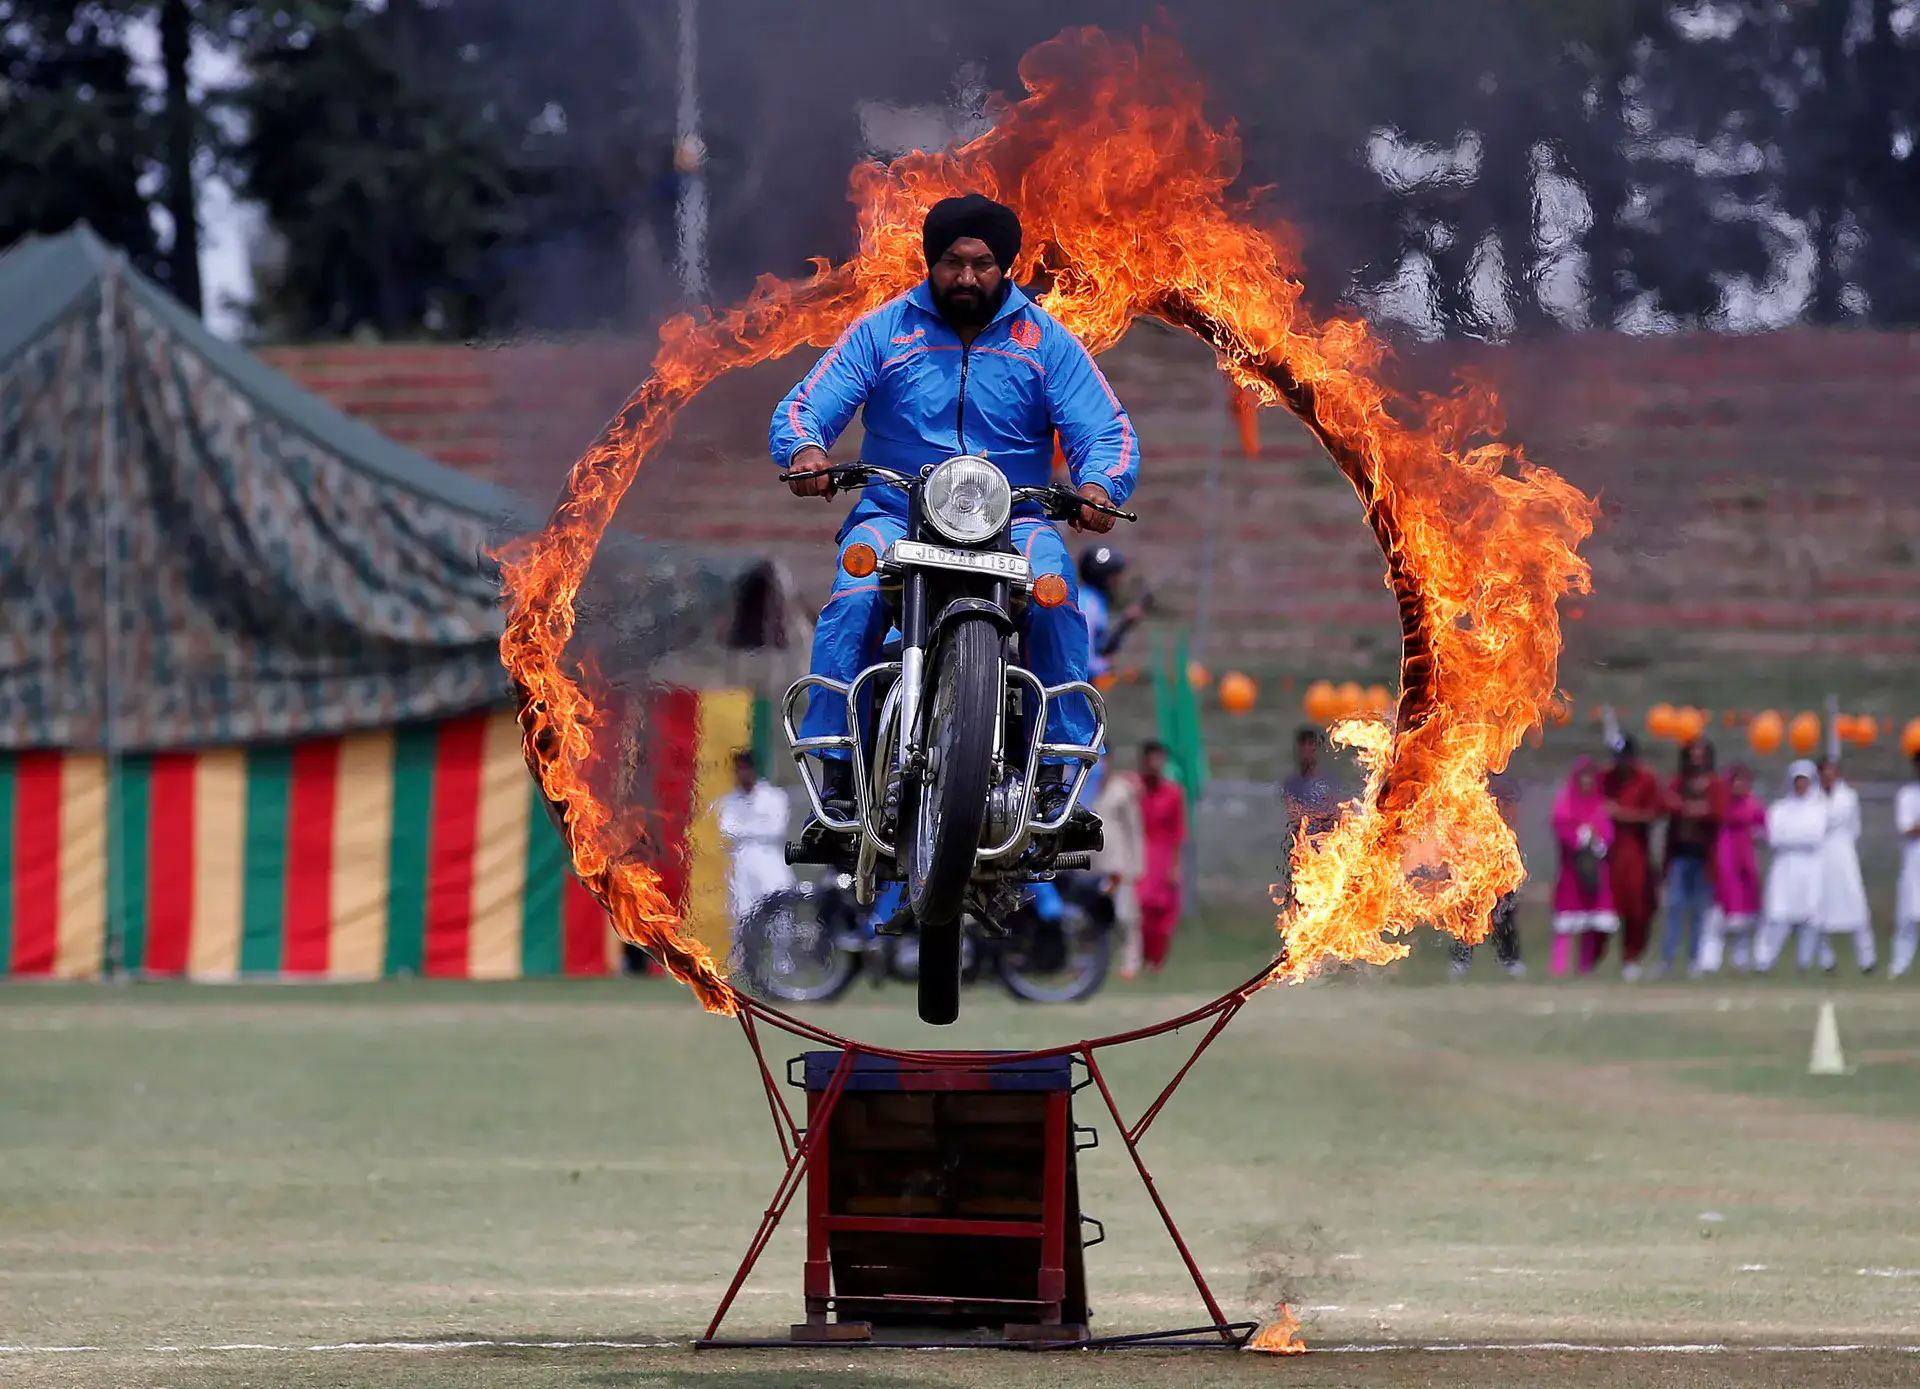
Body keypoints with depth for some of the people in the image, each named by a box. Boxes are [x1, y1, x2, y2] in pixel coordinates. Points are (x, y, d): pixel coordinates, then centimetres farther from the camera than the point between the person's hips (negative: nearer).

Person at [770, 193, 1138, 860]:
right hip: (895, 516, 0)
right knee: (852, 605, -31)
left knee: (1055, 601, -31)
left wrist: (1099, 486, -21)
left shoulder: (1045, 341, 9)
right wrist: (806, 449, -25)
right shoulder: (883, 331, 7)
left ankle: (1054, 780, -25)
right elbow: (803, 407, 1)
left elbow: (1106, 429, 3)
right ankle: (837, 782, -28)